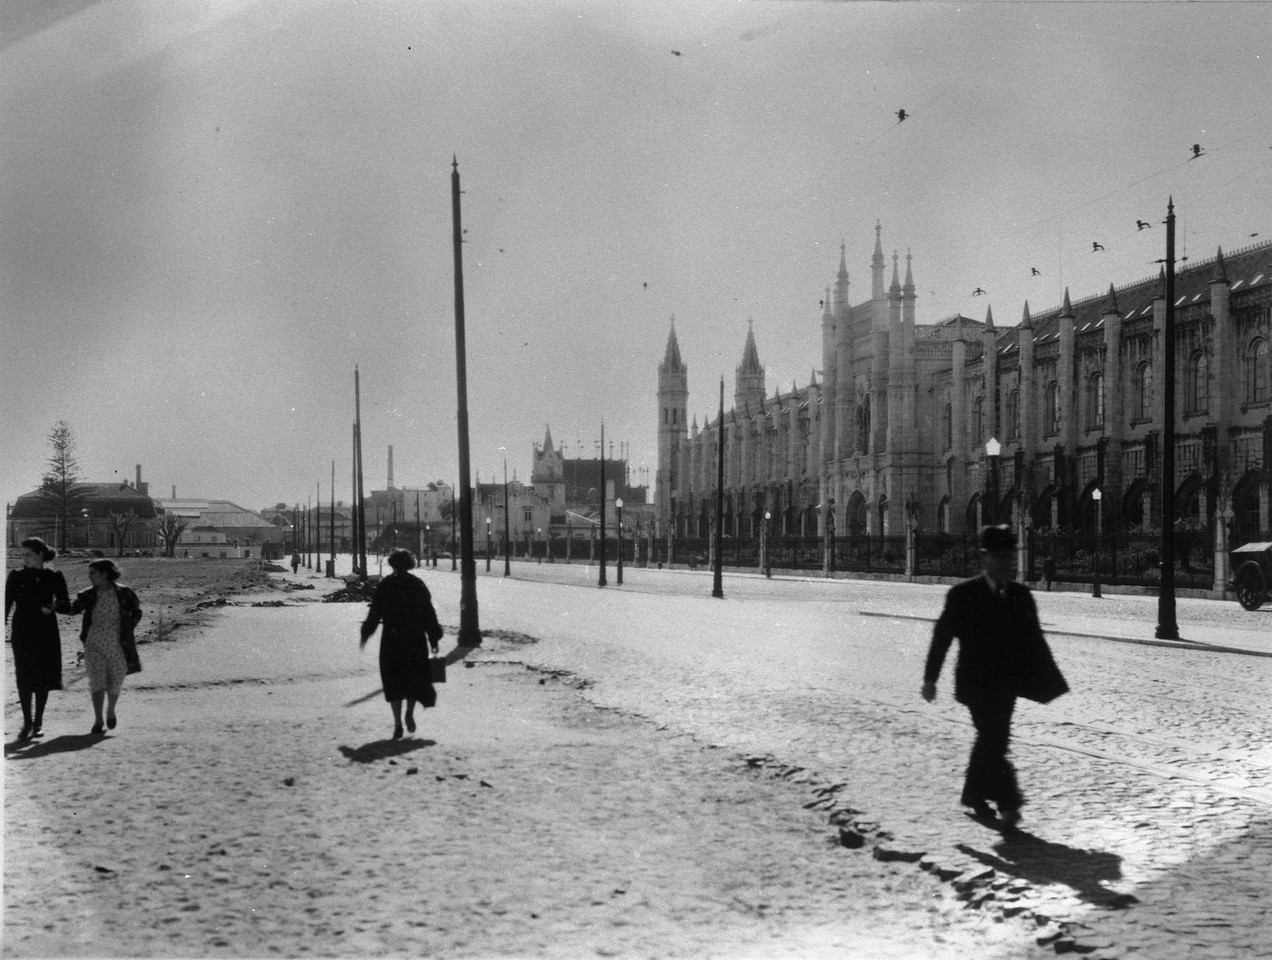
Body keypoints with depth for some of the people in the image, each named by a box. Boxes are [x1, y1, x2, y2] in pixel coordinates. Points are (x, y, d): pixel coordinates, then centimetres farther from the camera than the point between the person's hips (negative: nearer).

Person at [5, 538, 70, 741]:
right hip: (22, 634, 0)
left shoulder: (54, 578, 1)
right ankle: (27, 722, 3)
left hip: (46, 634, 0)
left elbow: (67, 607, 2)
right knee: (24, 679, -6)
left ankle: (38, 721, 17)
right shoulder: (16, 577, 3)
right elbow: (6, 604, 4)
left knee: (44, 678, 4)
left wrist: (54, 606, -20)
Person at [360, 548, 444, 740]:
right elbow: (429, 614, 1)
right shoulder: (418, 584, 1)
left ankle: (398, 723, -1)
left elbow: (374, 613, -1)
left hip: (391, 640, 0)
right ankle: (409, 713, 1)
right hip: (416, 639, 0)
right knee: (415, 677, 17)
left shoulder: (384, 585, -1)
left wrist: (365, 636, 9)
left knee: (394, 680, 6)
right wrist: (434, 638, 7)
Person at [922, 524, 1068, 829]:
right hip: (976, 683, -5)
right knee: (994, 740, -13)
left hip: (1007, 683, 5)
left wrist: (1048, 679, 2)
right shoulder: (963, 594, -4)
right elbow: (942, 636, 0)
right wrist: (930, 678, -1)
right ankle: (1008, 802, -13)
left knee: (992, 740, 12)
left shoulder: (1020, 595, 8)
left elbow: (1034, 640, 9)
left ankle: (975, 795, 27)